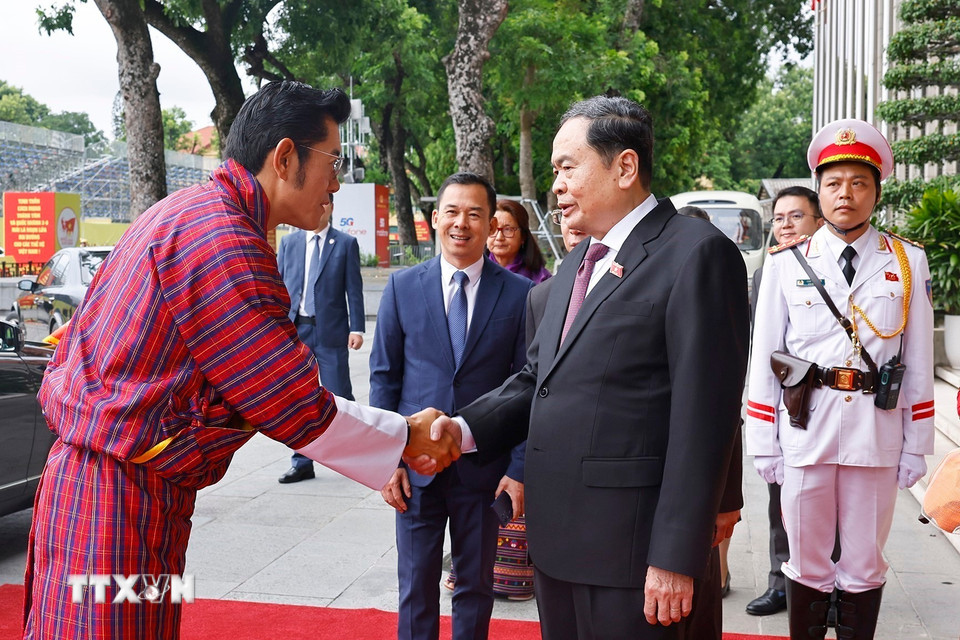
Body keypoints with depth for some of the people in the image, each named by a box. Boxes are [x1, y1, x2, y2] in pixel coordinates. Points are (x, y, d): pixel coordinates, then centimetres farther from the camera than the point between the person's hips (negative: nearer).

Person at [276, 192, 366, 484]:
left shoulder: (346, 244, 1)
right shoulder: (288, 243, 9)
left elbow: (354, 290, -1)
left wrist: (357, 328, -9)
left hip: (330, 331, -3)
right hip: (295, 330, 3)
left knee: (339, 396, 0)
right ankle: (302, 462, 17)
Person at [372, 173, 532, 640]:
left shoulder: (519, 294, -3)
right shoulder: (402, 287, 1)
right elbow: (384, 377, 3)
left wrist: (520, 467, -7)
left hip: (484, 468, 0)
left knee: (476, 585, 14)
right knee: (416, 585, 10)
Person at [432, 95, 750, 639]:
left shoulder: (696, 253, -12)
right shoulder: (577, 263, 16)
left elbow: (704, 416, -16)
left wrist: (675, 555, -18)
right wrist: (466, 428, -3)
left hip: (630, 546, -8)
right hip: (556, 535, 8)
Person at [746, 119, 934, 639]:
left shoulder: (908, 263, 4)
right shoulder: (785, 264, 3)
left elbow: (919, 362, 5)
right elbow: (763, 359, 2)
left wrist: (916, 447, 3)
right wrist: (763, 444, 0)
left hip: (877, 433, 1)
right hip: (805, 429, 0)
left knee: (865, 564, 12)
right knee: (807, 562, 10)